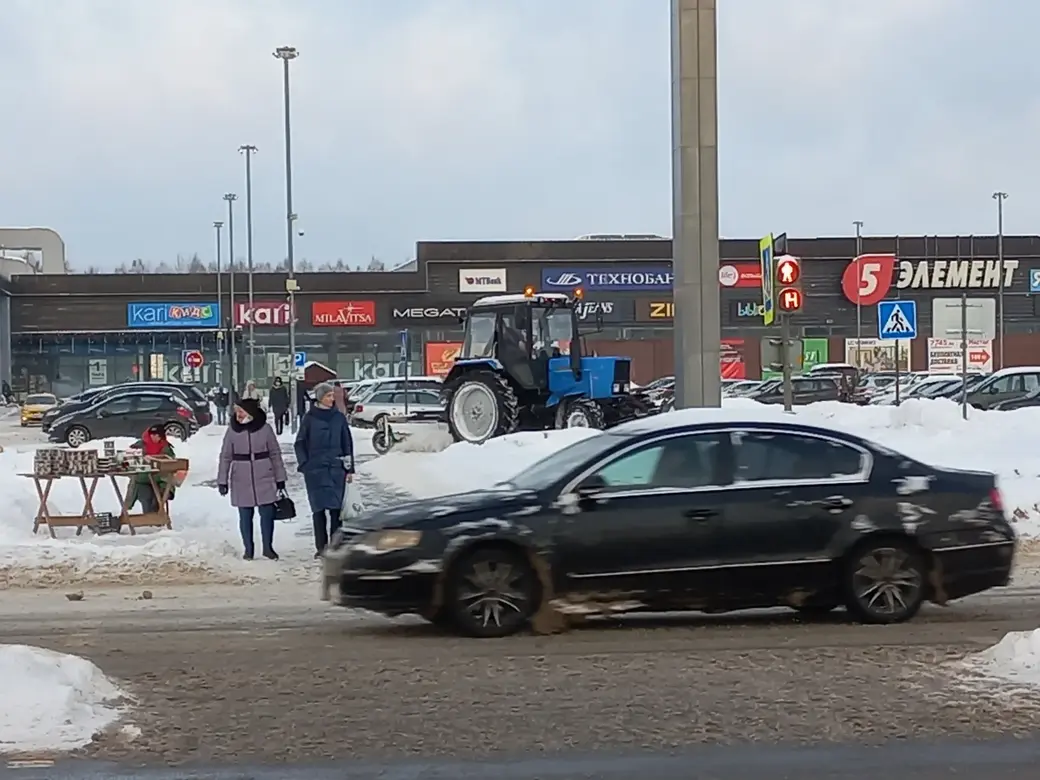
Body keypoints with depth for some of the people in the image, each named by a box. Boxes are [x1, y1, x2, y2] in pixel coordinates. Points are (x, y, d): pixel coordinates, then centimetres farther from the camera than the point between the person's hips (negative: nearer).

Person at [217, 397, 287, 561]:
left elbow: (275, 454, 4)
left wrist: (280, 478, 5)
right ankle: (248, 549, 19)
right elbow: (225, 457, 3)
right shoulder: (233, 431, -3)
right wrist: (222, 481, 1)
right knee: (245, 515, 7)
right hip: (241, 480, 0)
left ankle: (267, 547, 16)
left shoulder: (265, 428, -4)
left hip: (264, 478, 0)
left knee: (267, 513, 0)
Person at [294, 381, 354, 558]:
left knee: (335, 507, -2)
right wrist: (304, 464, -2)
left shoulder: (339, 417, 5)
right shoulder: (310, 418, 1)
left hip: (336, 469, 1)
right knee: (318, 507, 1)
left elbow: (347, 443, 10)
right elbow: (300, 443, 7)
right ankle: (321, 546, 5)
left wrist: (349, 468, 7)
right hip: (315, 470, -1)